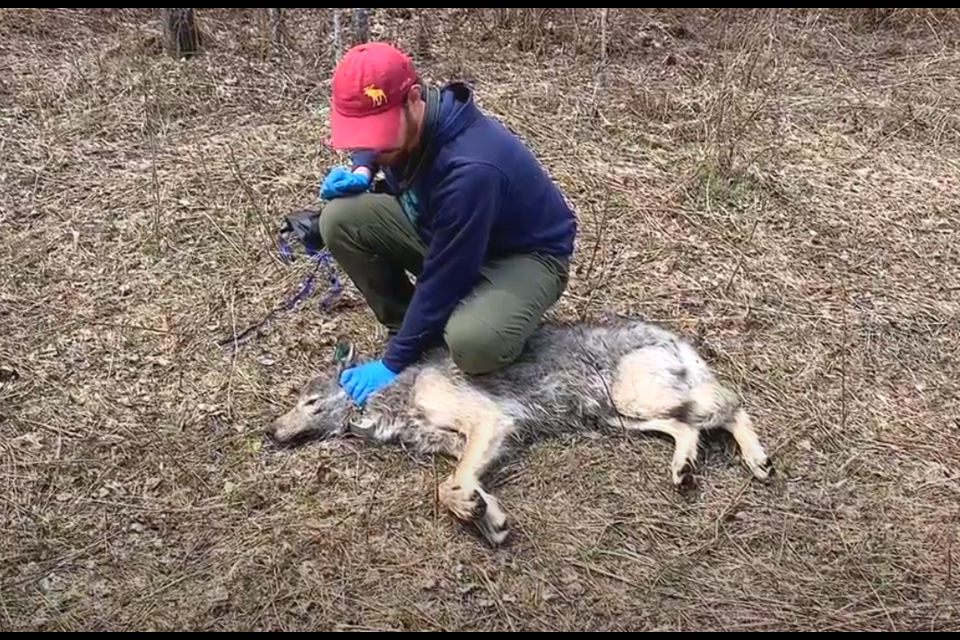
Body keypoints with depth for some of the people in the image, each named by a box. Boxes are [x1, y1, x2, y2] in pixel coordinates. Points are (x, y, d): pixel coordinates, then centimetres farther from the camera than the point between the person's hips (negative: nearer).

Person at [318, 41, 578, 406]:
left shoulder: (470, 167, -37)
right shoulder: (402, 124, -13)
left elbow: (444, 279, -30)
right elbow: (369, 145, 16)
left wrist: (394, 362, -22)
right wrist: (361, 170, -9)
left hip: (525, 253, -7)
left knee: (472, 342, -39)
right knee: (341, 219, -14)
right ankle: (409, 331, 1)